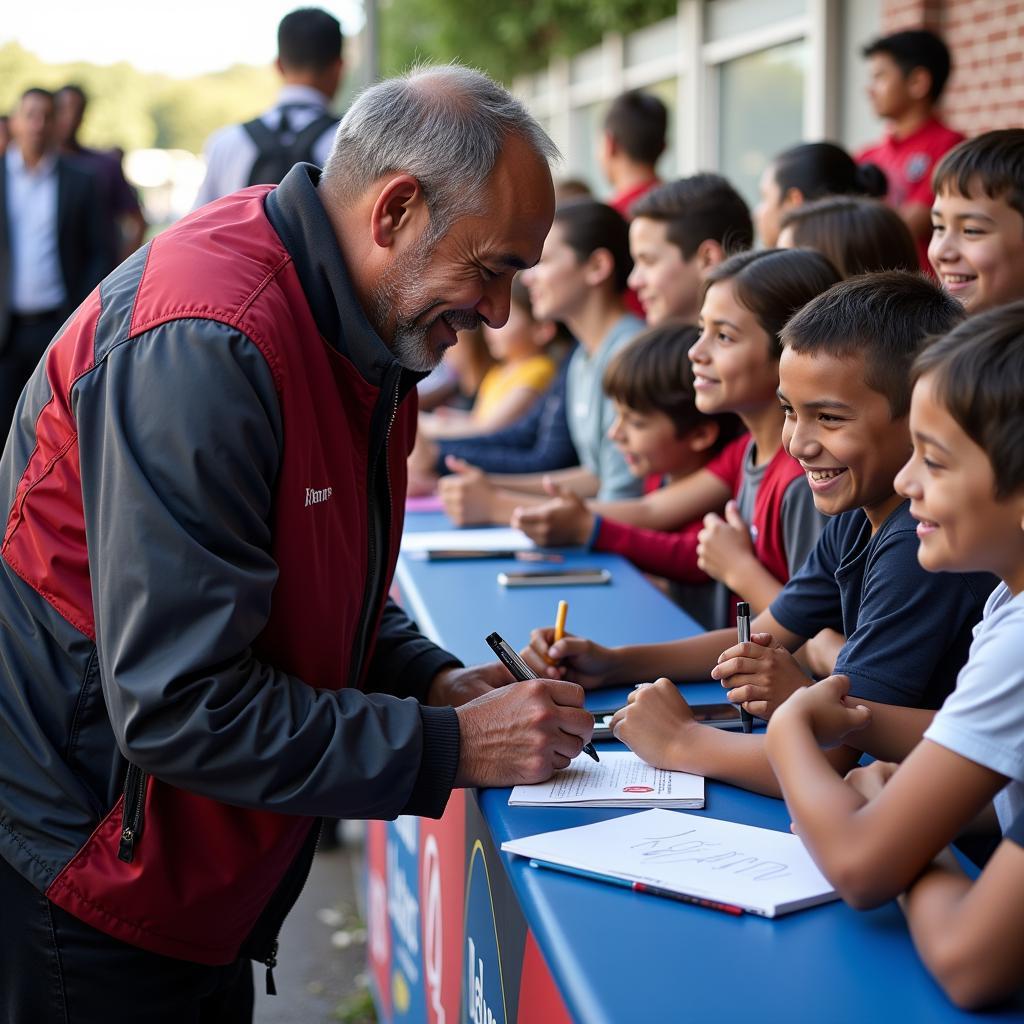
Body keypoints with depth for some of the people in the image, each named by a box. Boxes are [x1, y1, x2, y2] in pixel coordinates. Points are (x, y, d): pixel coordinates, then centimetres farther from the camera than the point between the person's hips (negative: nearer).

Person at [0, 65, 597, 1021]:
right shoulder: (204, 342, -27)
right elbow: (179, 705, -29)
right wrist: (453, 748, -22)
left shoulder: (359, 328, 4)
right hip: (78, 870, -9)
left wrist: (438, 680, -2)